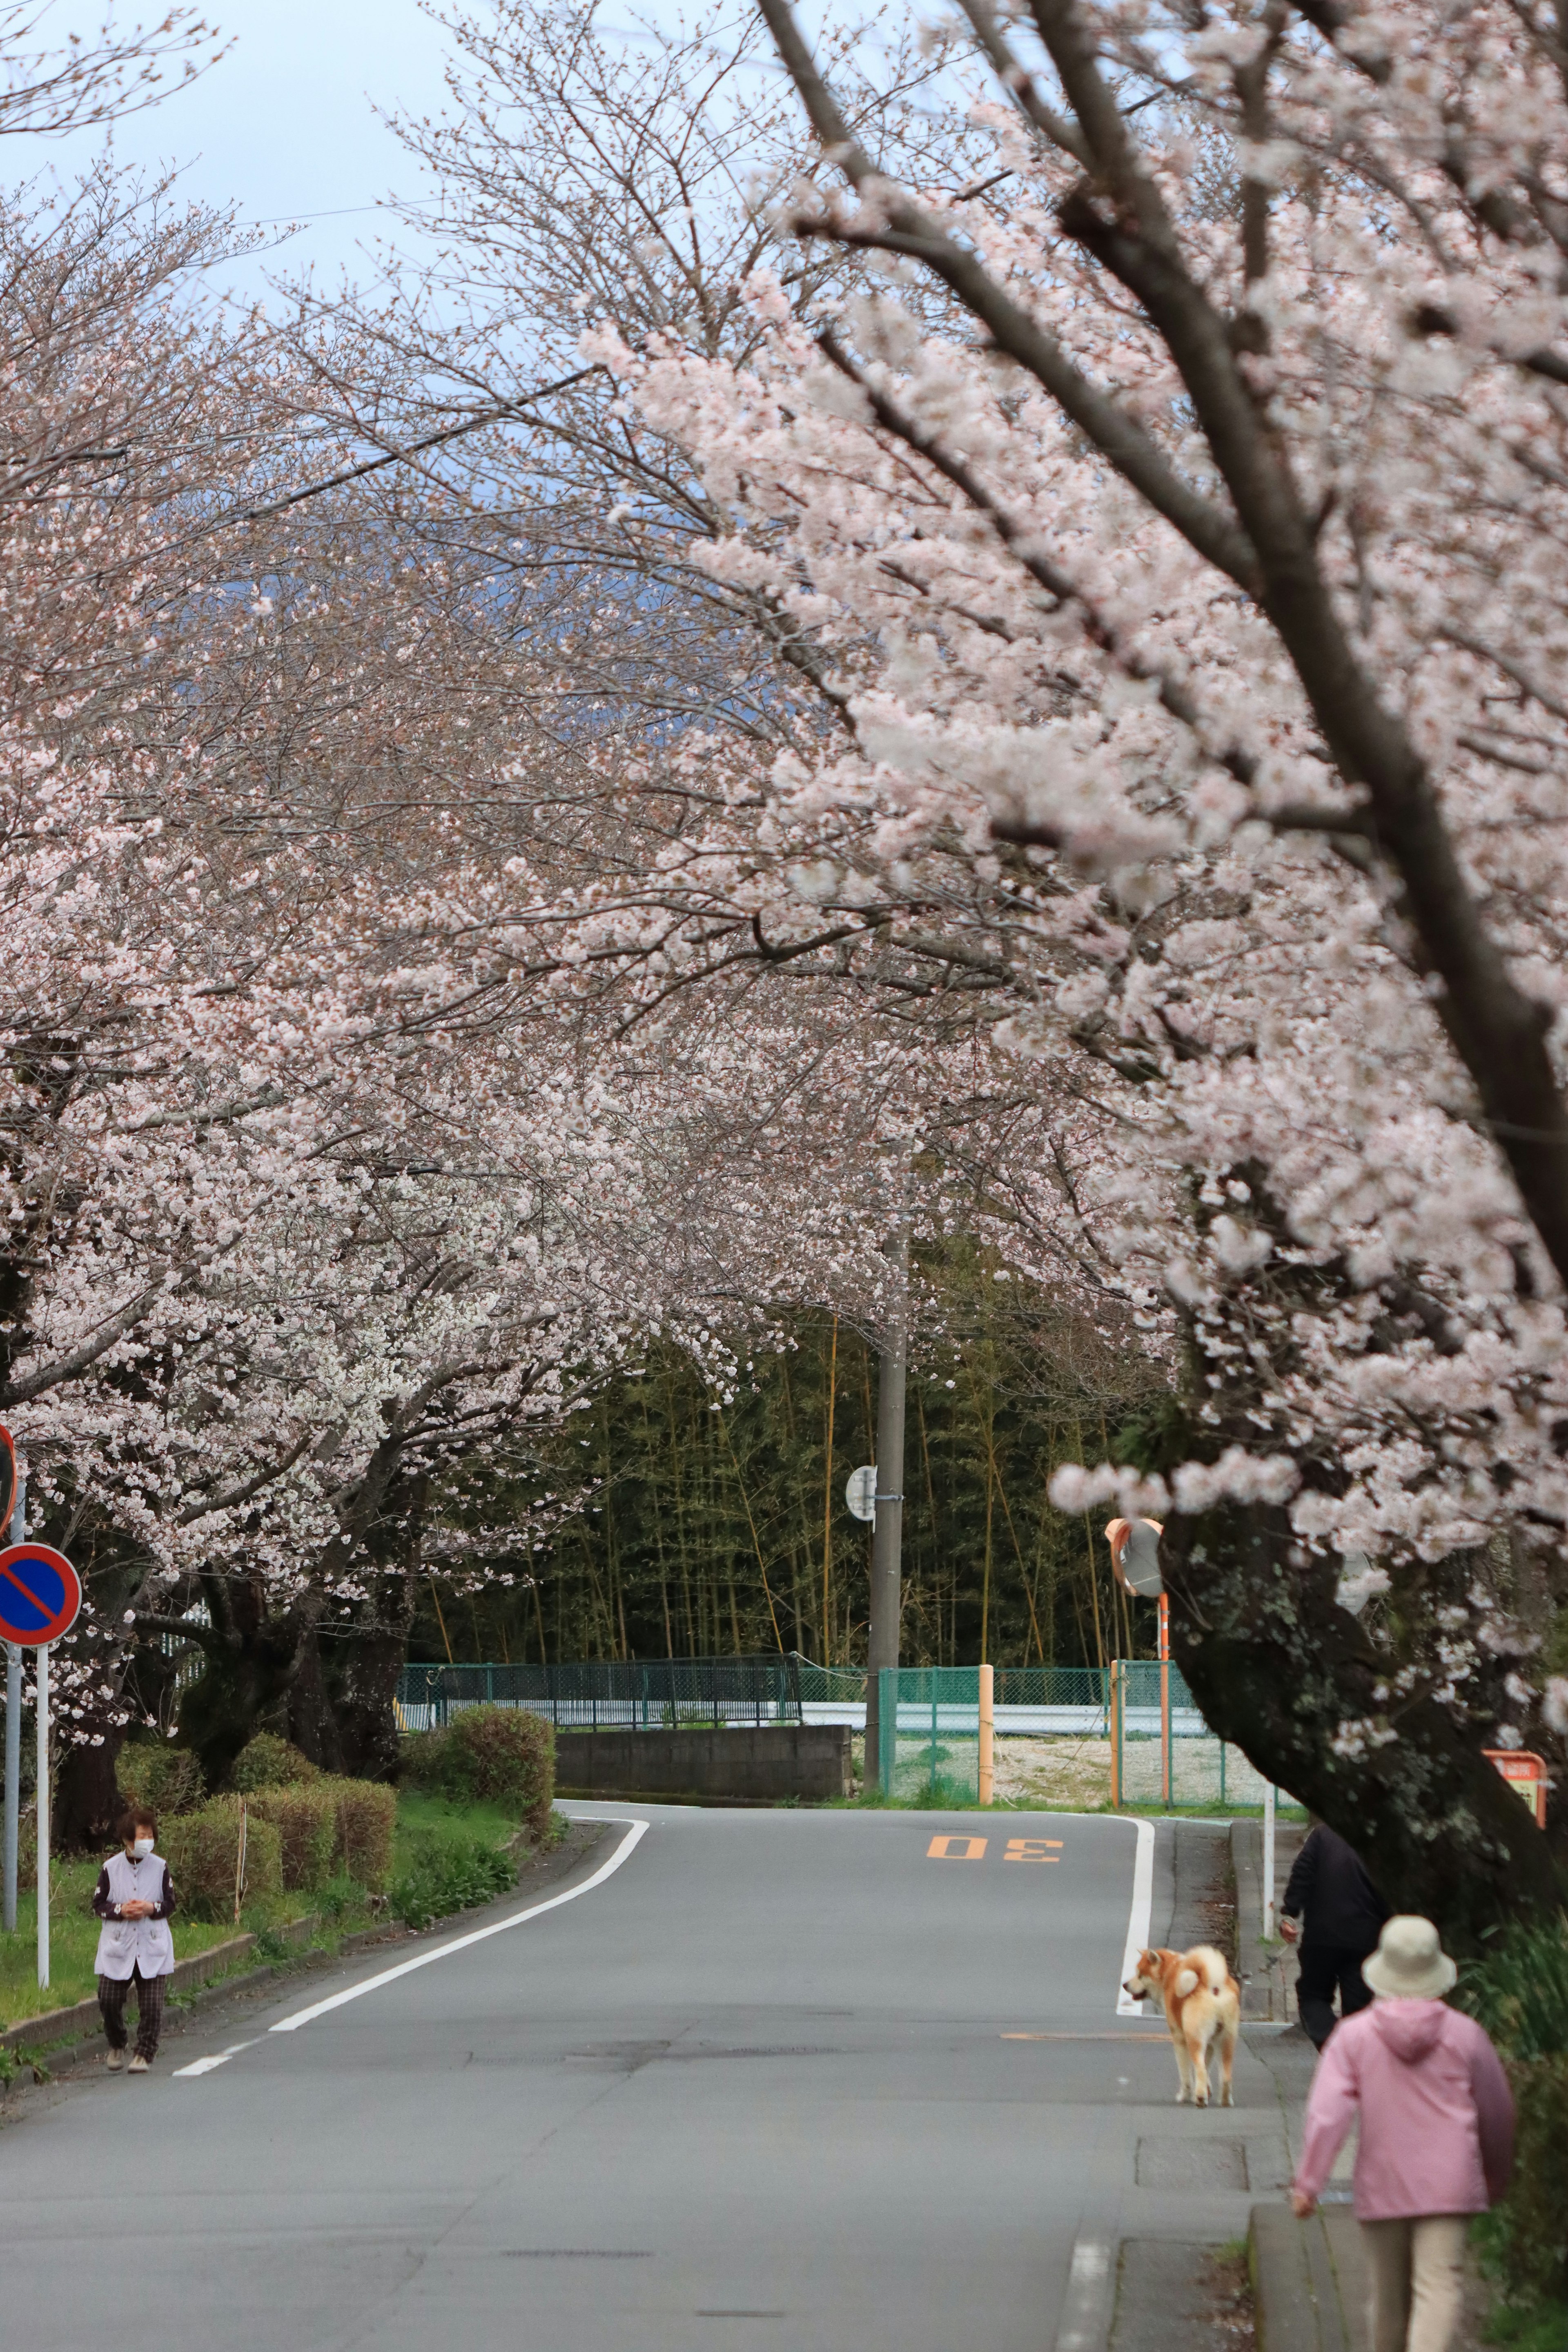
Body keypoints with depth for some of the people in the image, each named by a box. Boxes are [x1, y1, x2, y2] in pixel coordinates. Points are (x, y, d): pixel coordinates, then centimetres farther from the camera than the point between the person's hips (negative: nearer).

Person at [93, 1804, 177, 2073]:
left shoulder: (160, 1867, 2)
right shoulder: (111, 1868, 0)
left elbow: (170, 1904, 6)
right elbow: (98, 1904, 4)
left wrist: (151, 1908, -15)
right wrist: (120, 1910, -15)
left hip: (152, 1950, 0)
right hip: (118, 1949, 0)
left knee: (151, 2005, -5)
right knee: (109, 2001, -2)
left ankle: (144, 2053, 8)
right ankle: (116, 2045, 23)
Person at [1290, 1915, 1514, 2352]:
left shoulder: (1355, 2035, -4)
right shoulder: (1464, 2034, 0)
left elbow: (1327, 2112, -12)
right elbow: (1498, 2112, 10)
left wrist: (1308, 2182, -9)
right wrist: (1497, 2176, 27)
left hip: (1381, 2188, 1)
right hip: (1447, 2185, -1)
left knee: (1390, 2296, 15)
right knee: (1439, 2287, -10)